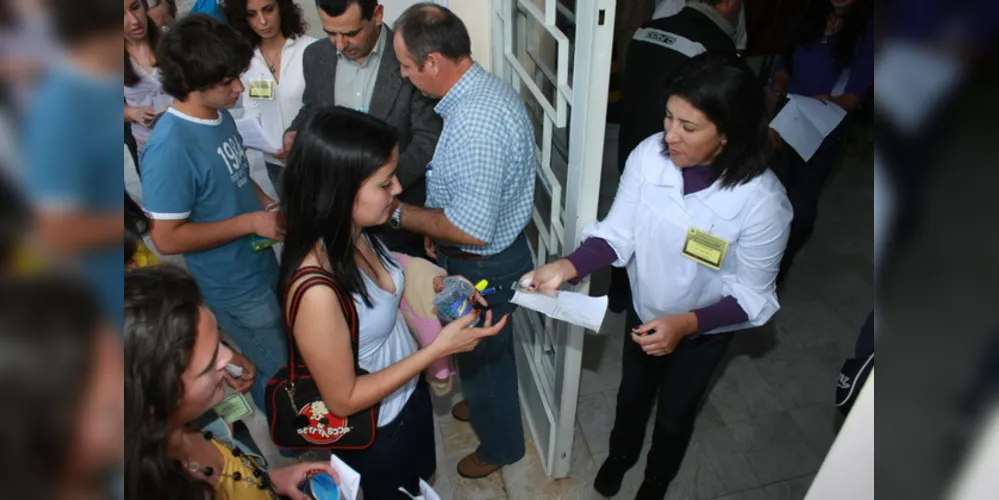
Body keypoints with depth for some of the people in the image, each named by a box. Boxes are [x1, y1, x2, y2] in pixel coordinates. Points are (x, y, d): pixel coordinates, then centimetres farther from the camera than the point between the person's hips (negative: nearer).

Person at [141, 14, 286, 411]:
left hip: (261, 264, 8)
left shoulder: (221, 115, -3)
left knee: (290, 353, 25)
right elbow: (167, 238, -24)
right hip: (234, 286, -7)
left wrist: (267, 203, -3)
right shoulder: (170, 147, -27)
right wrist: (251, 222, -23)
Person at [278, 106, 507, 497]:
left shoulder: (356, 232, -16)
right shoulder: (316, 291, -39)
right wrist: (438, 349, -29)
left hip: (409, 393, 7)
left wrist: (434, 286, -13)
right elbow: (343, 399, -27)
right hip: (374, 431, -7)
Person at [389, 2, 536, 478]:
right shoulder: (485, 86, -1)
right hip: (493, 253, 9)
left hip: (483, 267, -9)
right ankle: (483, 403, 58)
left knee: (483, 354, 15)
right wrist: (438, 226, 8)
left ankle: (500, 445, 42)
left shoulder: (474, 124, -34)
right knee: (482, 347, 30)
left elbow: (472, 230, -33)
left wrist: (400, 213, -20)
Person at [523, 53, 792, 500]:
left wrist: (686, 324, -37)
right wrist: (567, 267, -34)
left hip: (704, 329, -2)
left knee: (675, 412, 24)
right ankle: (620, 453, 63)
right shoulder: (649, 155, -25)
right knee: (632, 394, 29)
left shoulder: (761, 200, -33)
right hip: (643, 312, 3)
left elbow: (751, 296, -23)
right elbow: (617, 234, -17)